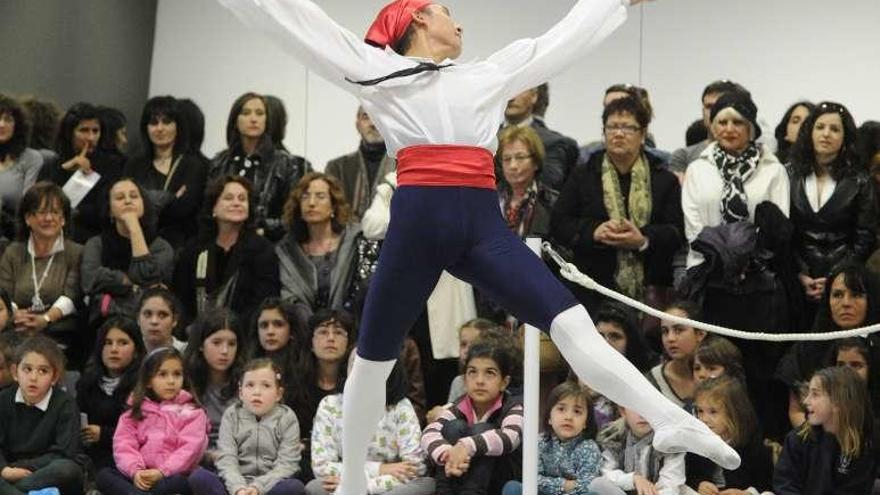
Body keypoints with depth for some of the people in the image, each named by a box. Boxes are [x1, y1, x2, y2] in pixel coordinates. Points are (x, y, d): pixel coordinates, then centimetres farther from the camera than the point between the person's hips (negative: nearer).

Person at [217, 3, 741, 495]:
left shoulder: (490, 74, 27)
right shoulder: (376, 69, 15)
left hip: (483, 224, 2)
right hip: (417, 220, -2)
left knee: (574, 324, -13)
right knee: (373, 360, 9)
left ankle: (671, 420, -20)